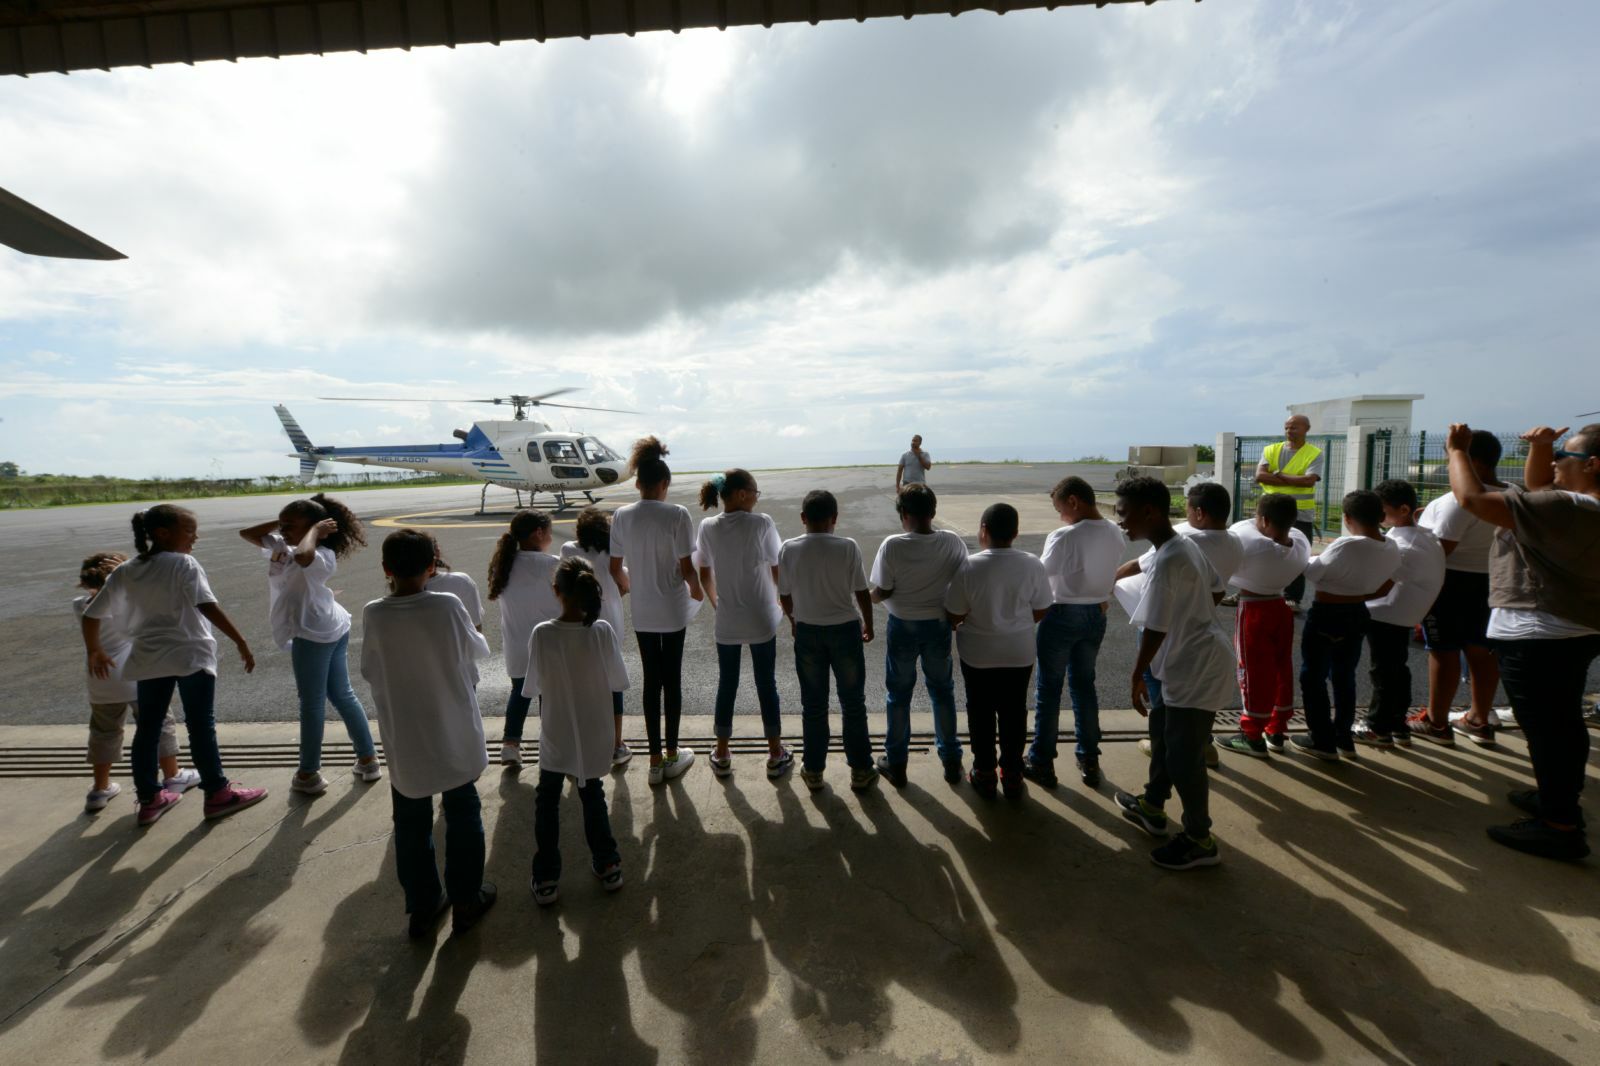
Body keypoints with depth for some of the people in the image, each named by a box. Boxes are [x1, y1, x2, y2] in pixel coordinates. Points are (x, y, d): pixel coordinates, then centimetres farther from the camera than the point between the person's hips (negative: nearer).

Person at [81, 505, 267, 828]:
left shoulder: (125, 572, 7)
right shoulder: (184, 564, -12)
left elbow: (91, 615, 10)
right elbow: (208, 606, -24)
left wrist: (95, 651, 25)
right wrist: (240, 642, -24)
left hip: (149, 658, 6)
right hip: (190, 654, -6)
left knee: (147, 728, 15)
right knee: (201, 727, 2)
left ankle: (149, 799, 25)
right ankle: (218, 794, 10)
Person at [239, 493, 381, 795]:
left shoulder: (322, 555, -17)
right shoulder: (280, 546, 13)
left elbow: (302, 556, -41)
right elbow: (246, 533, 19)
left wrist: (315, 530, -24)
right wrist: (279, 522, 7)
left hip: (314, 633, -10)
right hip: (331, 629, 10)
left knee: (312, 703, 2)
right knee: (342, 695, 16)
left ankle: (309, 774, 16)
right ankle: (368, 758, 25)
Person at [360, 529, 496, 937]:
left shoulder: (374, 615, -13)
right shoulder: (447, 606, -17)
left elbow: (369, 671, 0)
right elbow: (479, 650, -2)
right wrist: (470, 634, 18)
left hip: (404, 739, 1)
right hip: (453, 733, -1)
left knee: (411, 824, 17)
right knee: (462, 815, 16)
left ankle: (422, 907, 29)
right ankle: (466, 900, 27)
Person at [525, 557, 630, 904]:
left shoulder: (541, 634, -21)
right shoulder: (603, 631, -18)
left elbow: (531, 688, -10)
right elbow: (619, 681, -9)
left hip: (555, 736, -1)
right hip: (593, 735, 1)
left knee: (547, 802, 20)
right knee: (593, 797, 22)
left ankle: (545, 879, 26)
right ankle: (607, 865, 31)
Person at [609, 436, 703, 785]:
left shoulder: (621, 516, -3)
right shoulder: (677, 515, -15)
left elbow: (615, 568, 2)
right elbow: (686, 568, -14)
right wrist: (696, 591, 6)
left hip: (642, 612, 3)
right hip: (673, 609, -3)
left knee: (651, 681, 12)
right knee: (672, 680, 10)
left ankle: (655, 759, 20)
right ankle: (672, 756, 23)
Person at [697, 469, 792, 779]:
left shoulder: (707, 527, -4)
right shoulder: (762, 523, -14)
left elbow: (705, 576, 3)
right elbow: (777, 571, -7)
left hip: (726, 622, 3)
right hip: (762, 620, -2)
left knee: (726, 685, 15)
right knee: (766, 684, 11)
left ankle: (722, 756, 27)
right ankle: (776, 756, 23)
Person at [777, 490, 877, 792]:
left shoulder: (788, 549, -8)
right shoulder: (848, 547, -12)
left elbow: (785, 596, 0)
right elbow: (862, 593, -6)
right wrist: (868, 624, 10)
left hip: (808, 632, 1)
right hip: (845, 630, -1)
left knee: (813, 705, 14)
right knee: (853, 703, 12)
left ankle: (813, 770, 24)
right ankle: (861, 770, 21)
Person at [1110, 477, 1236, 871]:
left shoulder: (1165, 562, -26)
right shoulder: (1187, 545, 4)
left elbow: (1155, 630, -23)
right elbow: (1216, 592, 17)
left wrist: (1137, 676, -12)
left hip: (1196, 670, -10)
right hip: (1191, 661, 10)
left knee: (1183, 756, 3)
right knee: (1163, 734, 22)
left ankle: (1199, 840, 21)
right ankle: (1152, 807, 40)